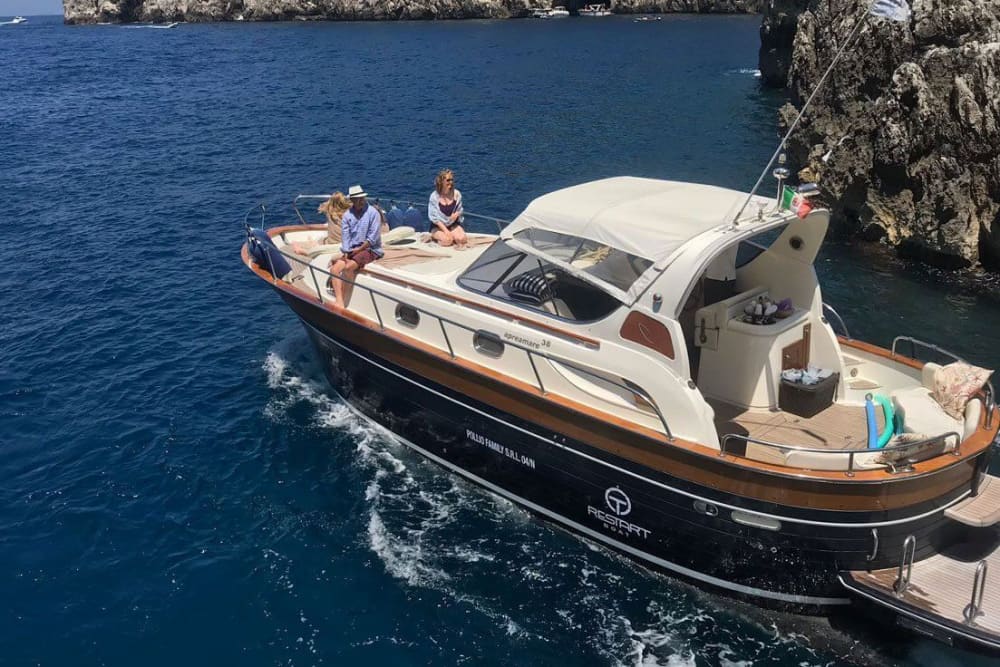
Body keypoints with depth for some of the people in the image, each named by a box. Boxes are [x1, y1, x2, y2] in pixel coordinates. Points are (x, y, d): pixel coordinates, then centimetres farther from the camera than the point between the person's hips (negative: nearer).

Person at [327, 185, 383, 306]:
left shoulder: (373, 213, -7)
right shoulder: (347, 215, 8)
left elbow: (373, 238, -11)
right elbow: (345, 236, 3)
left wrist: (358, 249, -12)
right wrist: (346, 253, -11)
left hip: (369, 249, -5)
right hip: (351, 250, 6)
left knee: (348, 267, -30)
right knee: (334, 269, -19)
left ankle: (344, 303, -22)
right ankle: (339, 302, -28)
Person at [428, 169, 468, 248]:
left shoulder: (457, 194, -6)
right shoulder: (434, 196, -15)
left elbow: (460, 210, 6)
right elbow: (433, 217, -13)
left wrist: (457, 214, -20)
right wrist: (445, 230, -20)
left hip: (453, 224, 3)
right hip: (438, 226, -2)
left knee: (461, 238, -26)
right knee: (447, 240, -30)